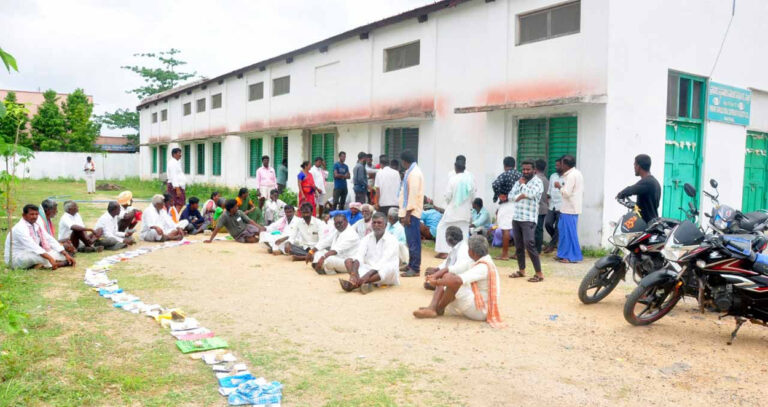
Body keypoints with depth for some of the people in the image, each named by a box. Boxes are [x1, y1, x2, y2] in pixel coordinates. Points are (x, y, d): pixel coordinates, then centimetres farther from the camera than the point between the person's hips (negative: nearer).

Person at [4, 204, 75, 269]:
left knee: (61, 253, -3)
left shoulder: (36, 226, 4)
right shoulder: (20, 228, -22)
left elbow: (50, 240, 2)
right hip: (15, 259, -9)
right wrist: (50, 258, -45)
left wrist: (66, 255, -9)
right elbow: (32, 246, -35)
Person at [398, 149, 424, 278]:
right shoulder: (411, 171, 16)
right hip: (410, 212, 10)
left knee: (413, 241, -7)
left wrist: (408, 214, -20)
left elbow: (413, 194, -19)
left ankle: (415, 268, -4)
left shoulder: (414, 173, -14)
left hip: (412, 212, -10)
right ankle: (412, 265, 23)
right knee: (412, 240, 15)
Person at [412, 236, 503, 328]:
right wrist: (436, 275, -2)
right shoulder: (482, 263, 12)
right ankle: (432, 308, -14)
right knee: (445, 277, 6)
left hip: (479, 311, -11)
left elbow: (458, 280, -35)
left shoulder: (483, 267, -21)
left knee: (450, 278, -27)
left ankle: (439, 310, -6)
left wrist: (436, 282, -22)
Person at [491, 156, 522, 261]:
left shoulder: (504, 175, -11)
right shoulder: (520, 175, 8)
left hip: (506, 204, -6)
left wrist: (499, 195, -14)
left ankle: (504, 254, -1)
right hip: (518, 204, 6)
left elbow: (495, 184, -27)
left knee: (505, 230, -4)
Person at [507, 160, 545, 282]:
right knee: (518, 245, 11)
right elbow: (511, 195, 7)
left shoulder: (537, 182, -5)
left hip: (529, 219, -7)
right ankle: (521, 270, 23)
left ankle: (539, 274, -9)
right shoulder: (519, 181, 15)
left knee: (529, 245, -14)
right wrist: (520, 196, -12)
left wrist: (523, 184, -7)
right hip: (516, 218, 7)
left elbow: (531, 193, -23)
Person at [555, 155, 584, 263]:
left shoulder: (571, 175, -16)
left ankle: (572, 256, 2)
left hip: (569, 209, -10)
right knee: (563, 230, 14)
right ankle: (564, 254, 19)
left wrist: (559, 186, -4)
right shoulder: (577, 173, 16)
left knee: (569, 232, -4)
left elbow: (566, 193, -20)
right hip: (574, 207, 10)